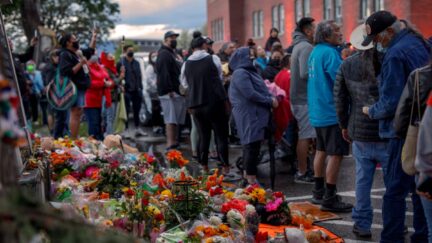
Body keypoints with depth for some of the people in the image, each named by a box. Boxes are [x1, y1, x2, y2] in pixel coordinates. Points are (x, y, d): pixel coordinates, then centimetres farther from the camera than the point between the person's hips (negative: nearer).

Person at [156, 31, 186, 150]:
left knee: (175, 119, 14)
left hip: (176, 92, 10)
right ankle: (170, 143, -12)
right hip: (170, 92, -10)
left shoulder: (172, 53, 24)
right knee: (171, 119, -12)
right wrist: (170, 90, -26)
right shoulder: (164, 54, -11)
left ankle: (173, 142, 20)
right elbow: (164, 73, -21)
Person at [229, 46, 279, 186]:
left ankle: (248, 175, 22)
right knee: (252, 145, -9)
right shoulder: (240, 73, -13)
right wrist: (270, 101, -13)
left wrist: (271, 98, 1)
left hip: (256, 115, 10)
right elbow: (250, 94, -21)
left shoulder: (249, 71, 18)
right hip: (249, 115, -10)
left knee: (252, 145, 14)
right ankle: (251, 179, -6)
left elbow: (260, 90, 20)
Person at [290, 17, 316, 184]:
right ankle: (302, 173, 0)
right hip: (305, 99, -10)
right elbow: (306, 73, -26)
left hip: (300, 97, 10)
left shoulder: (299, 46, 16)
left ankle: (302, 169, 24)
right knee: (306, 136, -5)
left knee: (305, 135, 16)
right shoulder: (306, 47, -16)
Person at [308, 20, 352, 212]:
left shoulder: (316, 52, 12)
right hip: (332, 111, -10)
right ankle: (329, 199, -3)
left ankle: (319, 192, 27)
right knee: (336, 154, -5)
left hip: (318, 111, 10)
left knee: (322, 151, 17)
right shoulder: (329, 53, -17)